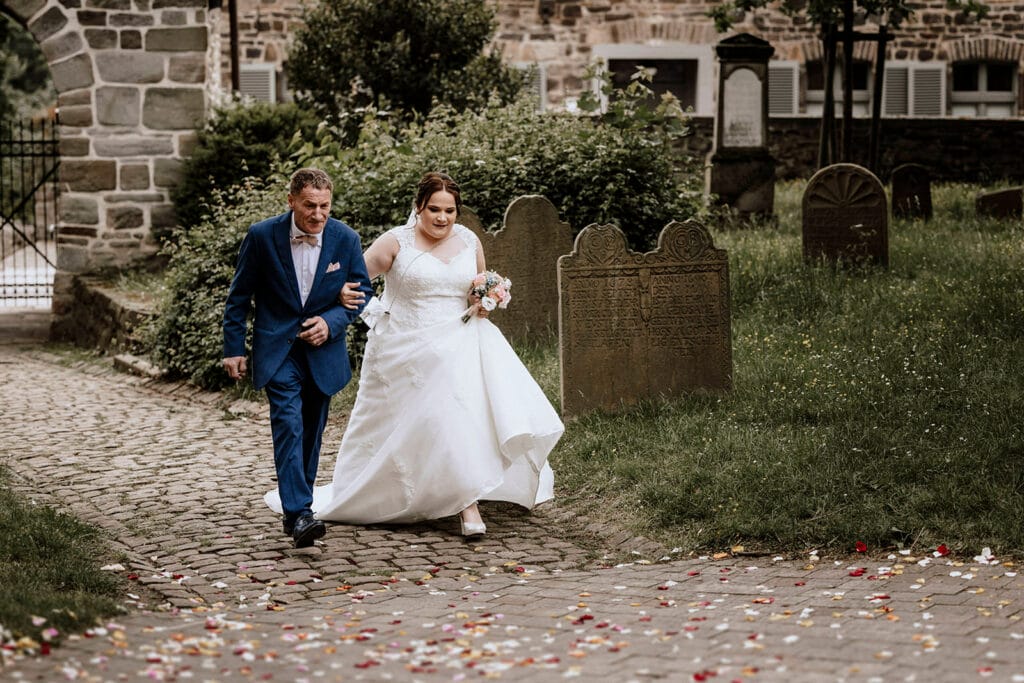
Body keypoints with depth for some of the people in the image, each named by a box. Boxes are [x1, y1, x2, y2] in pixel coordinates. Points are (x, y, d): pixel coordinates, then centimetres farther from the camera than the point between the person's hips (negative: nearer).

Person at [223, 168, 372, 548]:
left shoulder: (346, 239, -6)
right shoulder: (262, 236, -11)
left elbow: (361, 291, 5)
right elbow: (239, 295, -2)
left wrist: (331, 322, -12)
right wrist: (233, 349, -3)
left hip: (323, 351, 3)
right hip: (277, 350, -3)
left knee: (311, 431, 12)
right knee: (288, 425, -18)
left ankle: (297, 508, 27)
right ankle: (299, 514, -23)